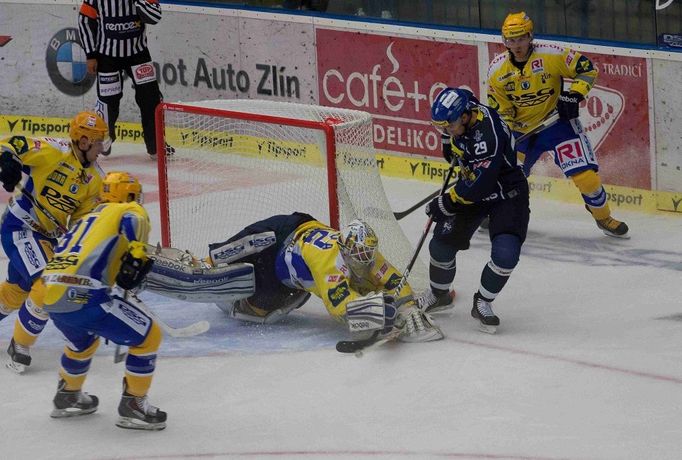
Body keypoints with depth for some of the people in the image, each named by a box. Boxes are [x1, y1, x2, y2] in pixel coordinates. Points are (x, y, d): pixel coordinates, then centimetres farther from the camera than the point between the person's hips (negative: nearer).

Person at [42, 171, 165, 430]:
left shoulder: (87, 219, 33)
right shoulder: (130, 211, 11)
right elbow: (133, 223, -13)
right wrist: (137, 256, -16)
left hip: (51, 298, 8)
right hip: (84, 296, -8)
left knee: (83, 341, 38)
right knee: (148, 336, 6)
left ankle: (67, 398, 50)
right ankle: (132, 406, 8)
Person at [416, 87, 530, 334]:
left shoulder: (488, 133, -36)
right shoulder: (457, 113, -13)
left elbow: (480, 184, -31)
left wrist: (446, 203, -22)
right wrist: (452, 144, 23)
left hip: (506, 191, -7)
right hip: (472, 186, 7)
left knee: (505, 253, -22)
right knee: (442, 243, -2)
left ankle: (483, 303, 1)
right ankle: (438, 294, 24)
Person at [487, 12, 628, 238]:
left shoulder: (550, 56, -19)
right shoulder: (497, 69, -8)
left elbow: (586, 68, -11)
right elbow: (499, 108, 0)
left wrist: (574, 95, -23)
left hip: (557, 121, -3)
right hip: (521, 129, 3)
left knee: (585, 175, -11)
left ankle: (603, 217, 14)